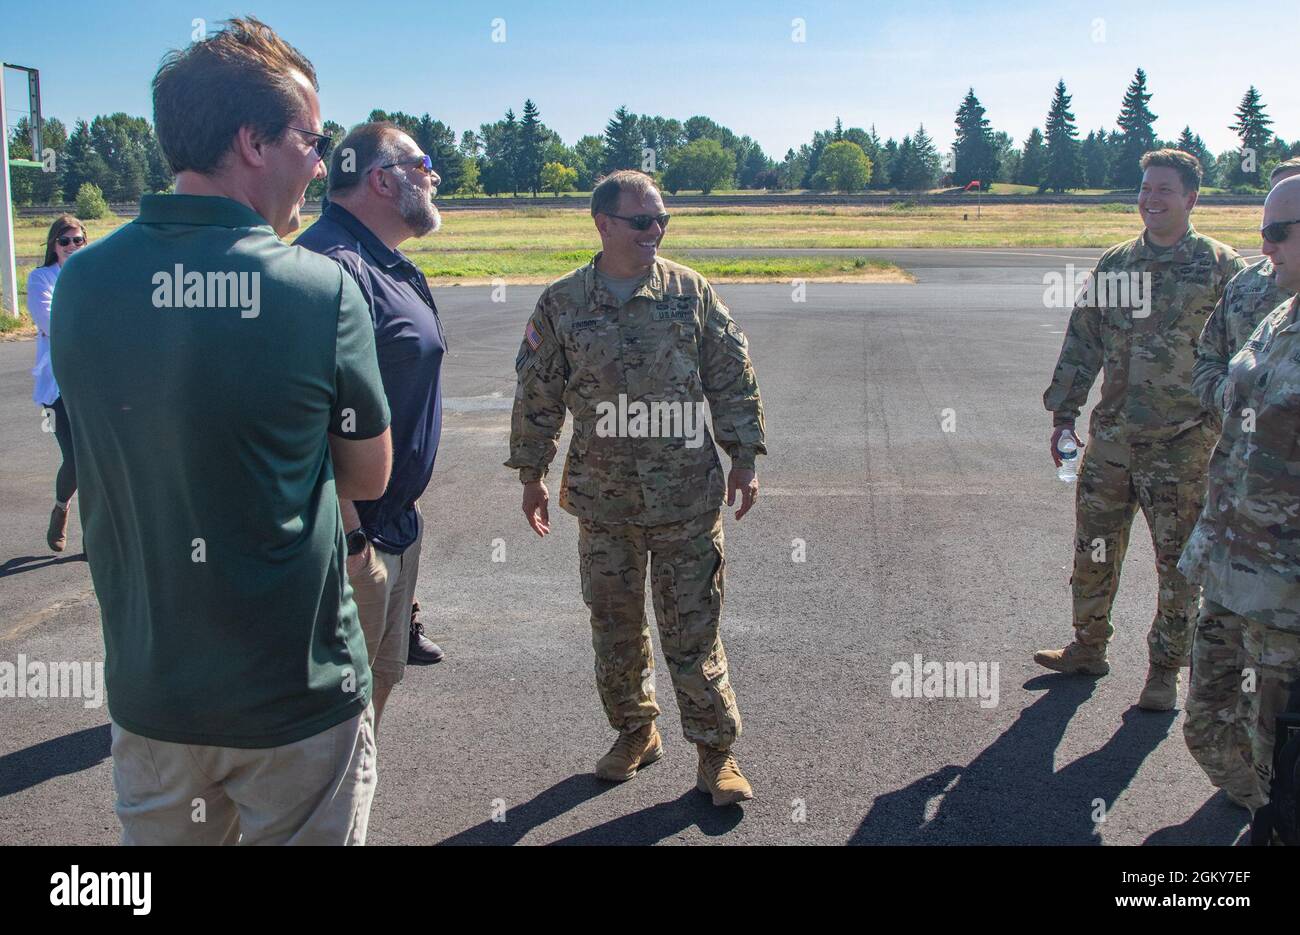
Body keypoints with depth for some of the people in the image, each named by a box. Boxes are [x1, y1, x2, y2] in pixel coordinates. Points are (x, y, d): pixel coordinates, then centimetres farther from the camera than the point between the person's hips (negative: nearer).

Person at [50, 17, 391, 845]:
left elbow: (133, 447, 8)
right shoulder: (323, 288, -17)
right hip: (300, 698, -3)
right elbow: (370, 478, -5)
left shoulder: (81, 284, -5)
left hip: (149, 691, 4)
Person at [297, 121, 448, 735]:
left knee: (382, 674, 21)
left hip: (394, 520, 11)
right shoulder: (333, 264, -21)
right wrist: (350, 537, -27)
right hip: (354, 537, -11)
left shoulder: (387, 265, 14)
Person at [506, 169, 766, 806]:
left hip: (687, 496, -1)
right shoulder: (562, 304, 0)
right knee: (614, 626, 13)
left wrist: (744, 457, 1)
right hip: (603, 499, 2)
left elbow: (732, 379, 3)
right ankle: (634, 731, 33)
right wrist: (531, 474, 9)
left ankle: (716, 749, 17)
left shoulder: (690, 292, 0)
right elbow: (537, 395, 7)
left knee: (692, 629, 3)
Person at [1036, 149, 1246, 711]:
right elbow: (1081, 342, 12)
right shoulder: (1114, 264, 8)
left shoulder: (1221, 267, -3)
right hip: (1111, 434, 4)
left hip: (1183, 439, -4)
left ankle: (1165, 670, 18)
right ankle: (1088, 648, 30)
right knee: (1094, 548, 12)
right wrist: (1063, 412, 8)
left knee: (1179, 560, 4)